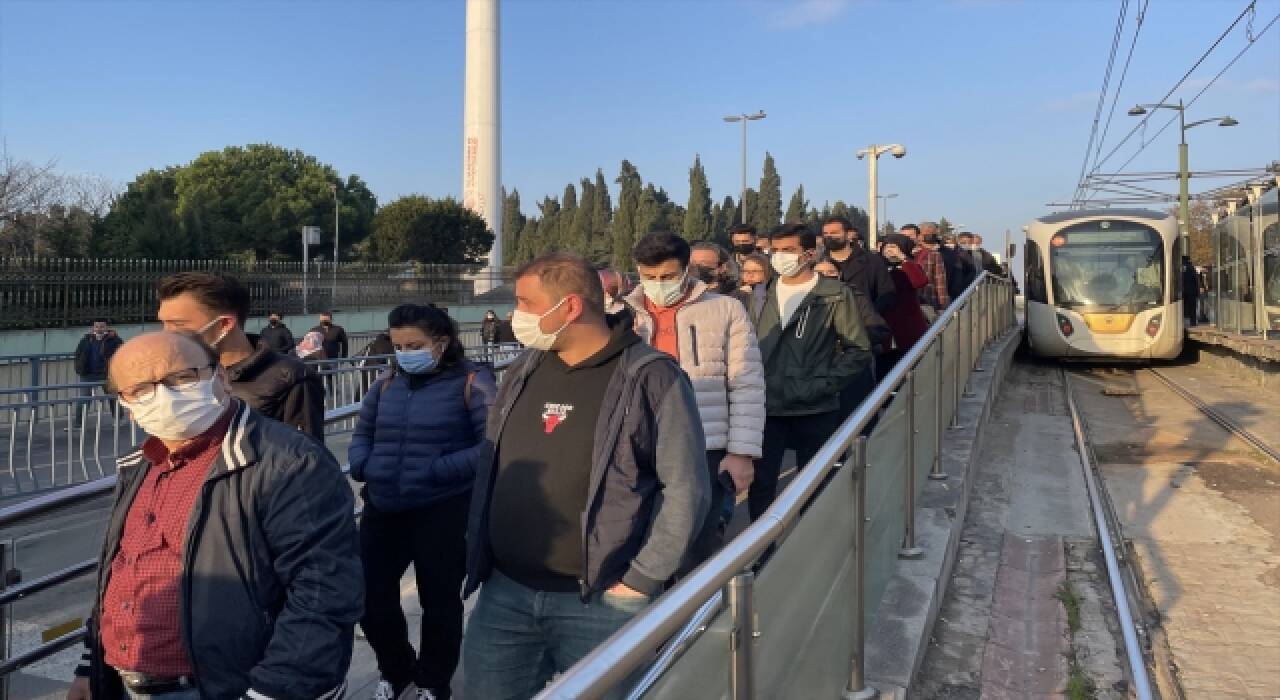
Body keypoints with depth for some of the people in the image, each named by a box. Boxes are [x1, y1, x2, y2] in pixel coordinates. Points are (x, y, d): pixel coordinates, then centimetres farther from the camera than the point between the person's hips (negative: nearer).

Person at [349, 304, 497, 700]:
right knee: (369, 598, 9)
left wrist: (438, 470, -24)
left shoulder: (472, 382, -8)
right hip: (383, 510, 6)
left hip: (444, 512, -5)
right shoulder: (386, 387, 10)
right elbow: (362, 435, 20)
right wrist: (362, 465, -2)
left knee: (439, 601, 9)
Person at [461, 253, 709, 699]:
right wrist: (477, 554, 11)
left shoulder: (651, 378, -12)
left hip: (599, 604, -5)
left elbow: (686, 489, -12)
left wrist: (642, 580, -12)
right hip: (504, 594, 5)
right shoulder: (523, 372, 7)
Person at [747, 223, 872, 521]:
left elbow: (858, 350, -4)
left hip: (816, 412, -3)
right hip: (766, 409, 3)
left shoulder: (835, 295, -4)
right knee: (759, 484, 4)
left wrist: (822, 385, -13)